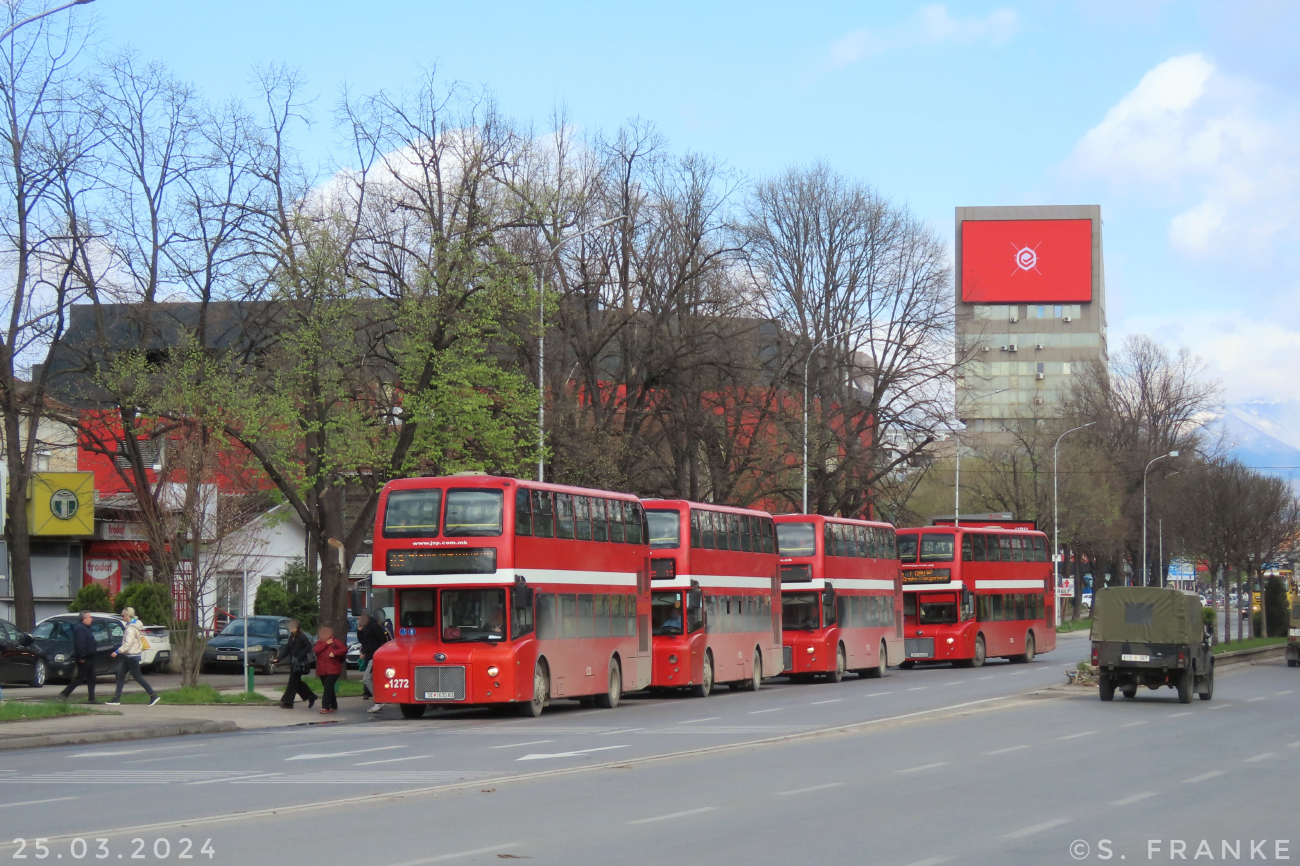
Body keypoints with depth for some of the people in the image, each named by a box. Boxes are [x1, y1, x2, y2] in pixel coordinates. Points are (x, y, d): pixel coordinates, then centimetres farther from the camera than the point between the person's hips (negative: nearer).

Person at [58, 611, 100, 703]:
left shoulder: (85, 628, 18)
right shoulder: (80, 629, -17)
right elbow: (80, 644, -25)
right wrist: (81, 657, -28)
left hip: (88, 658, 11)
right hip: (84, 658, -11)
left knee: (91, 679, 9)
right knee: (79, 678, -6)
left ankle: (91, 699, 10)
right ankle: (64, 694, 0)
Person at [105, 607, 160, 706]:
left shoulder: (131, 629, -19)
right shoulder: (135, 625, 12)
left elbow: (128, 644, -26)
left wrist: (117, 652, -23)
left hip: (132, 656, -10)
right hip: (129, 656, 10)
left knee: (137, 676, -6)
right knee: (121, 675, 9)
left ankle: (153, 695, -4)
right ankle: (116, 698, 11)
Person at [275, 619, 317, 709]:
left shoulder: (302, 637, -13)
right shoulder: (292, 637, 12)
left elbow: (309, 646, -21)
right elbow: (287, 649, 12)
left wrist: (300, 656, -24)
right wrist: (278, 658, 3)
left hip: (299, 664, -9)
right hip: (293, 663, 9)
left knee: (293, 682, -4)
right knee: (296, 682, 12)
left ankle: (287, 702, 1)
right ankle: (311, 697, 24)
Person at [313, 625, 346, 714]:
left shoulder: (335, 641, 0)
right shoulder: (319, 642, 11)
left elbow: (344, 649, -9)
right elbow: (315, 650, -10)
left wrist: (334, 653, -21)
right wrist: (326, 643, -13)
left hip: (333, 670, -5)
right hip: (322, 671, 5)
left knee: (328, 687, -15)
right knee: (328, 688, 12)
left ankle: (325, 707, -16)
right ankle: (333, 706, 23)